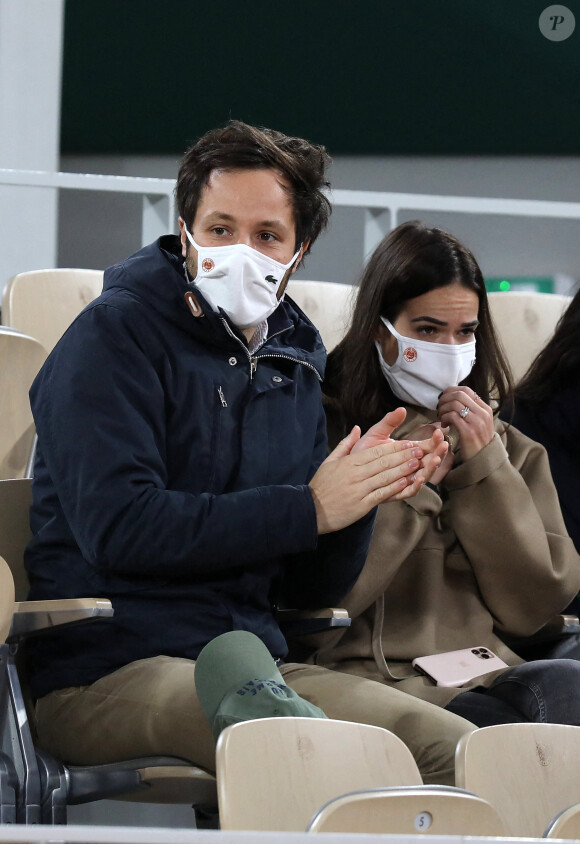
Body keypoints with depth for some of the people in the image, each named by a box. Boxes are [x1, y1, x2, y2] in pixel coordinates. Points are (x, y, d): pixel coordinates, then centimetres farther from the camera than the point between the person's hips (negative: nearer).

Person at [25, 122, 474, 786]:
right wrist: (308, 508, -14)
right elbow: (117, 527, -18)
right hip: (105, 674, -6)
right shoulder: (115, 334, -3)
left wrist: (361, 495, -4)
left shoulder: (293, 363, 18)